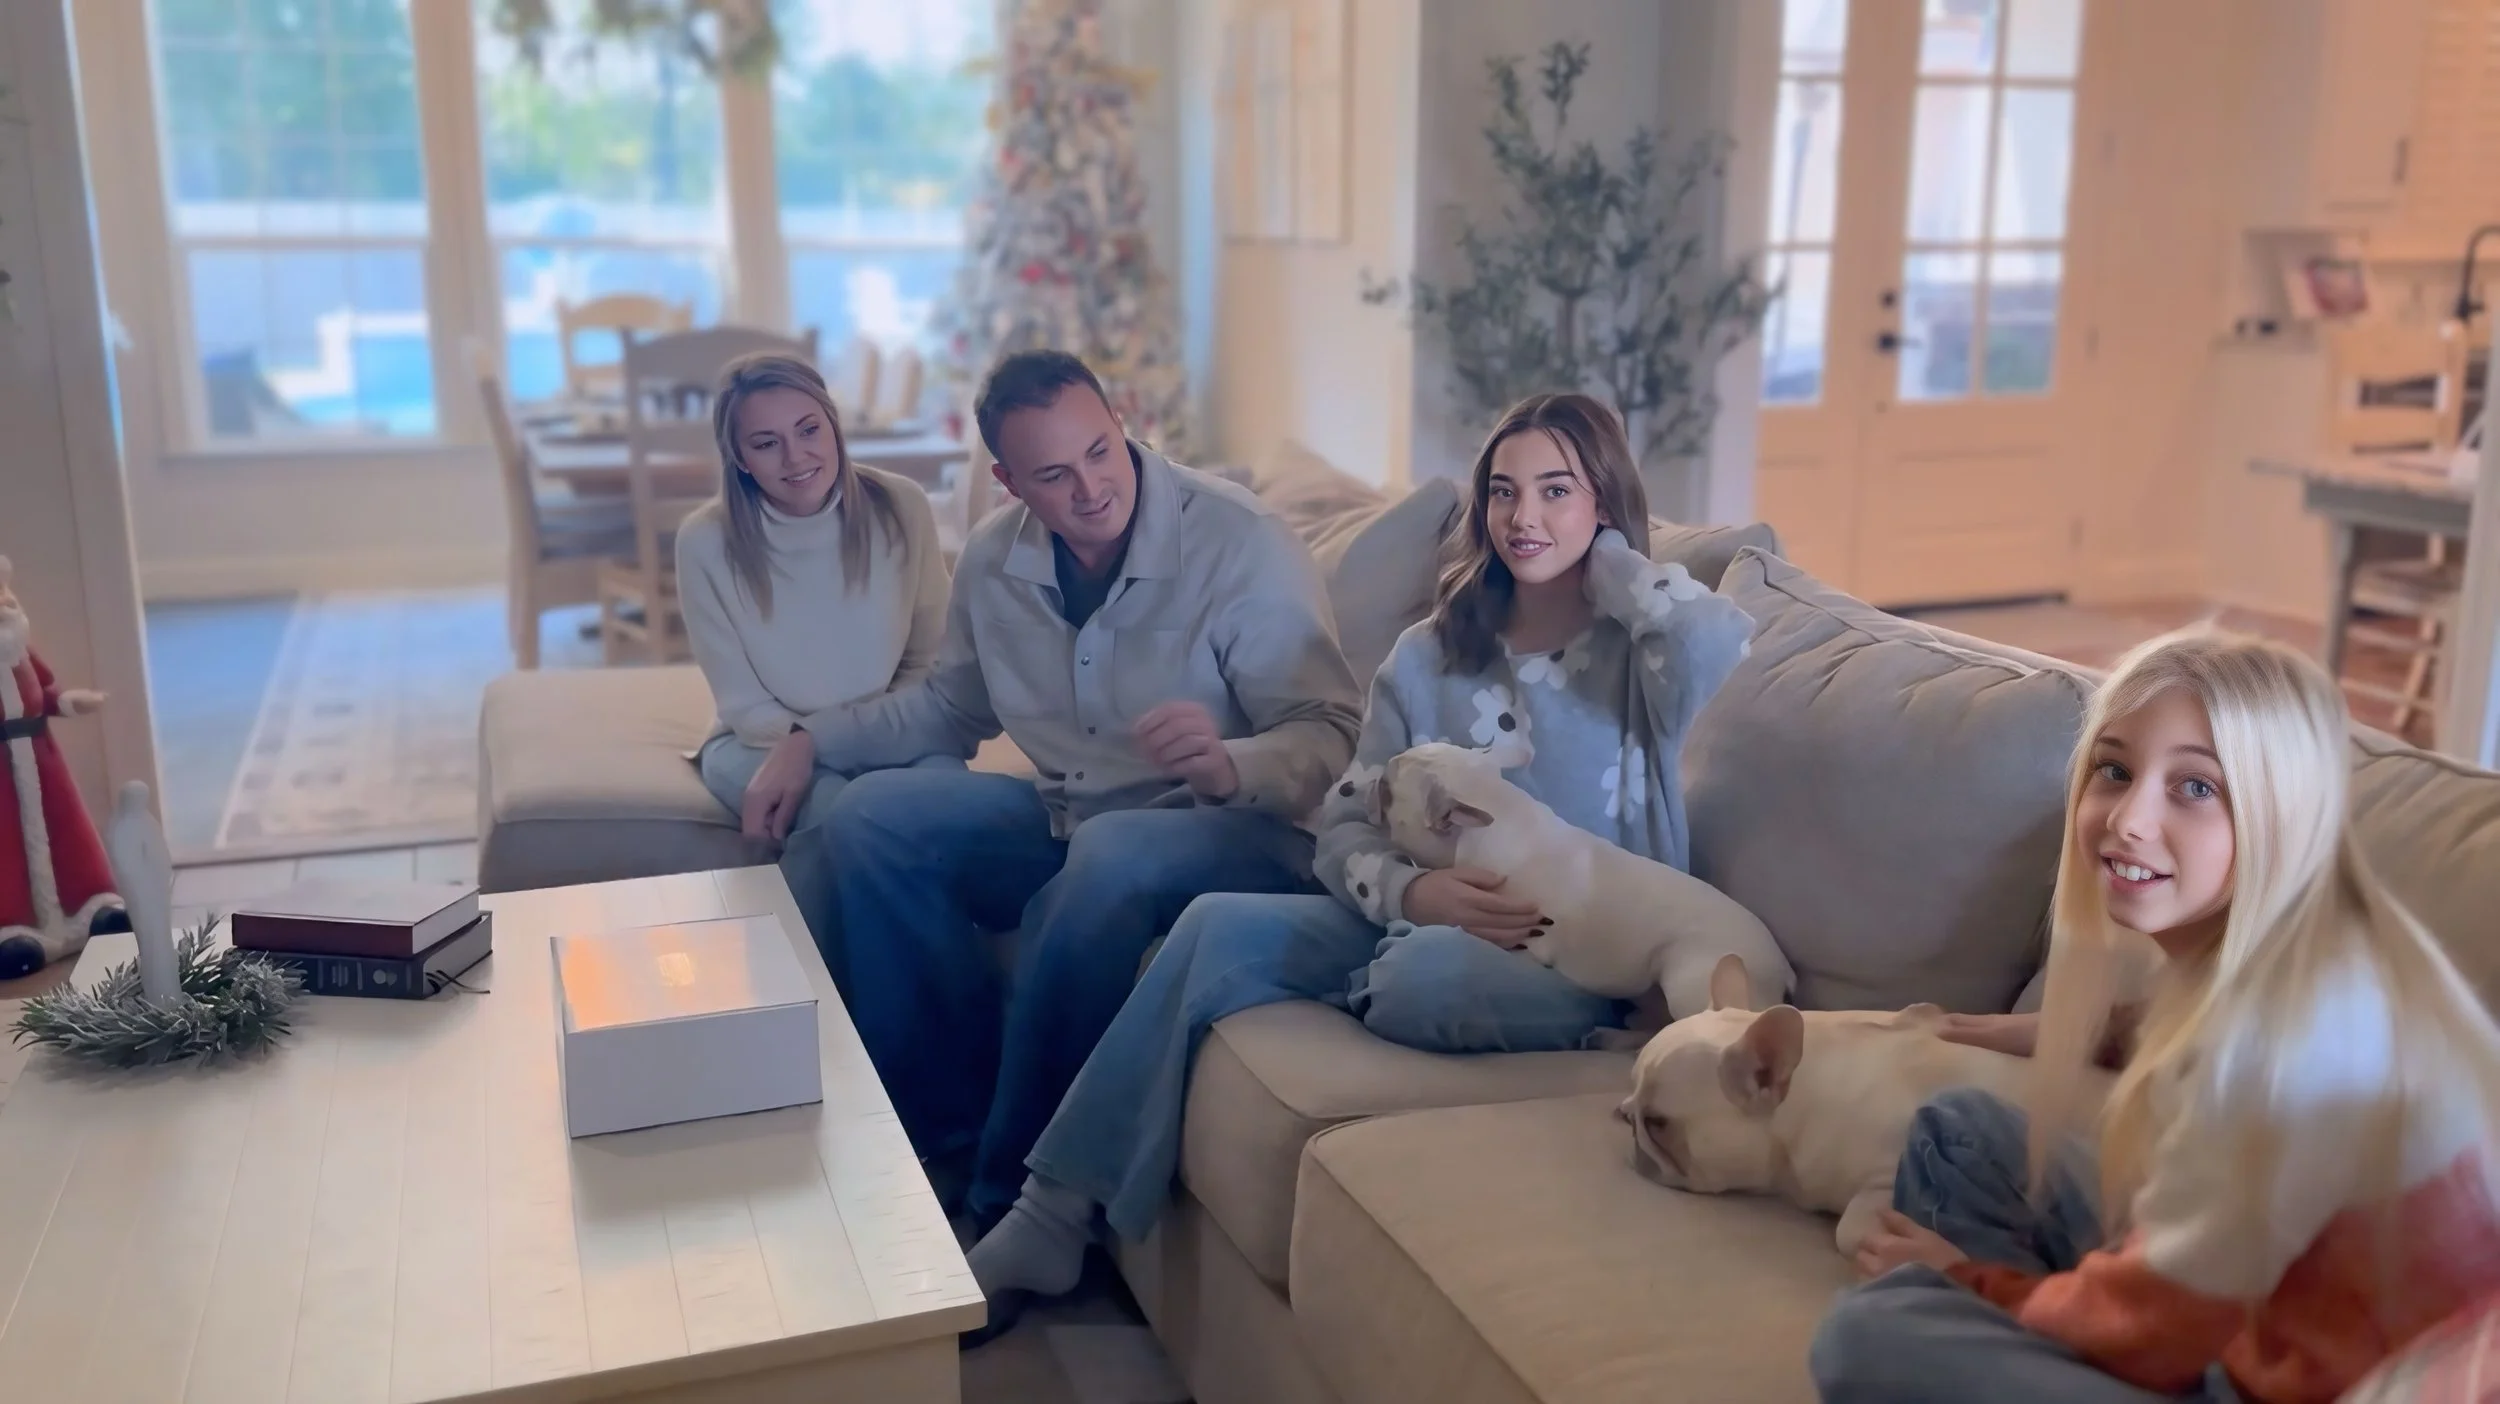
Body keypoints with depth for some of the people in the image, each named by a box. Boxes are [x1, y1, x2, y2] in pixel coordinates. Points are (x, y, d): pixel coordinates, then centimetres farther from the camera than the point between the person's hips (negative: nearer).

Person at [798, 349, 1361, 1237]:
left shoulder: (1241, 544, -18)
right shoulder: (995, 559, 1)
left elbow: (1331, 734, -21)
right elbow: (952, 706, 19)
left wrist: (1227, 765, -43)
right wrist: (812, 742, 6)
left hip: (1233, 833, -6)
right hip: (1065, 820, 7)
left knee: (1107, 859, -37)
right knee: (873, 819, -8)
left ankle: (1013, 1197, -20)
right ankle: (943, 1128, 1)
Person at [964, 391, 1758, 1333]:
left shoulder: (1642, 656, -3)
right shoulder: (1429, 656, 8)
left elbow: (1719, 646, -29)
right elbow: (1346, 827, 4)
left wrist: (1615, 563, -10)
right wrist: (1414, 893, -18)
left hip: (1587, 963, -4)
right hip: (1421, 925, 4)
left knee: (1424, 976, -36)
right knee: (1219, 927, -18)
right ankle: (1053, 1219, -10)